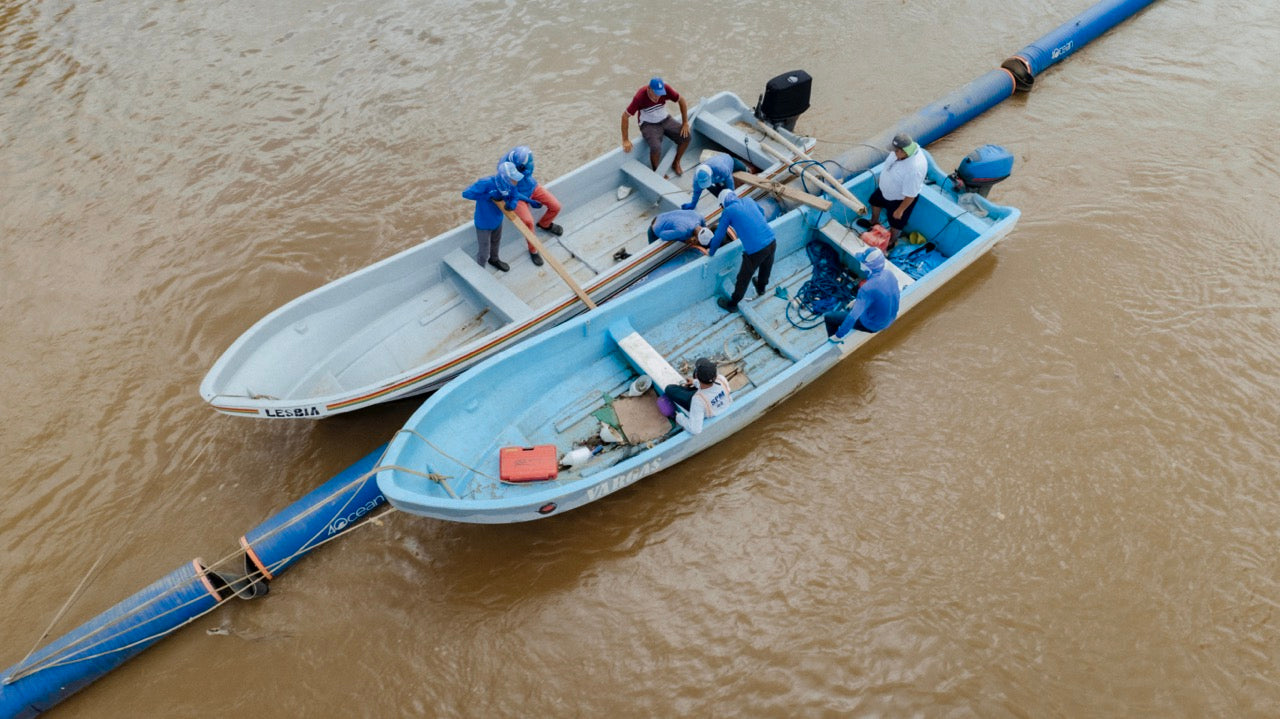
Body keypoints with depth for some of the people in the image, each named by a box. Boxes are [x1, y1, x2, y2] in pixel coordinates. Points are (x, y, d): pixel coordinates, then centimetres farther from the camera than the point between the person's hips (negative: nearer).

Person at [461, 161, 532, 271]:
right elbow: (466, 193, -34)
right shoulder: (486, 183, -38)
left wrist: (512, 204, -29)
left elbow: (515, 197, -4)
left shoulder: (510, 184, -22)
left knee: (496, 242, 34)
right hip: (484, 223, -6)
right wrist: (489, 196, -36)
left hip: (498, 219, 6)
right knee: (483, 253, 10)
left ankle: (494, 259, 64)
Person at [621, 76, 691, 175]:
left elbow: (681, 100, -3)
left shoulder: (666, 89, -19)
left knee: (686, 137, -13)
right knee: (656, 148, -31)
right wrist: (625, 141, -22)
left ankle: (676, 163, 13)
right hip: (648, 124, -4)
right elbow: (625, 116, -22)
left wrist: (685, 123, -6)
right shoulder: (640, 97, -28)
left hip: (665, 119, 4)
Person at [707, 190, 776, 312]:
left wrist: (711, 252, 20)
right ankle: (761, 288, 61)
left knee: (743, 279, 14)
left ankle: (732, 305, 32)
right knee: (766, 267, 34)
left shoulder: (728, 211, -3)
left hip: (755, 250, -6)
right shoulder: (749, 201, 12)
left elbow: (719, 235, 3)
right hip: (771, 242, 6)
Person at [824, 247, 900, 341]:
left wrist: (838, 335, -18)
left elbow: (853, 316, -30)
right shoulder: (888, 273, -12)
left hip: (873, 325, -7)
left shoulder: (867, 289, -36)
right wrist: (858, 300, 14)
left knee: (828, 317, 3)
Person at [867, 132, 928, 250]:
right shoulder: (901, 150, -22)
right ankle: (874, 222, 65)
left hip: (900, 198, -8)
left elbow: (910, 195, -33)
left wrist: (900, 210, -22)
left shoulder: (915, 168, -45)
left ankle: (892, 241, 49)